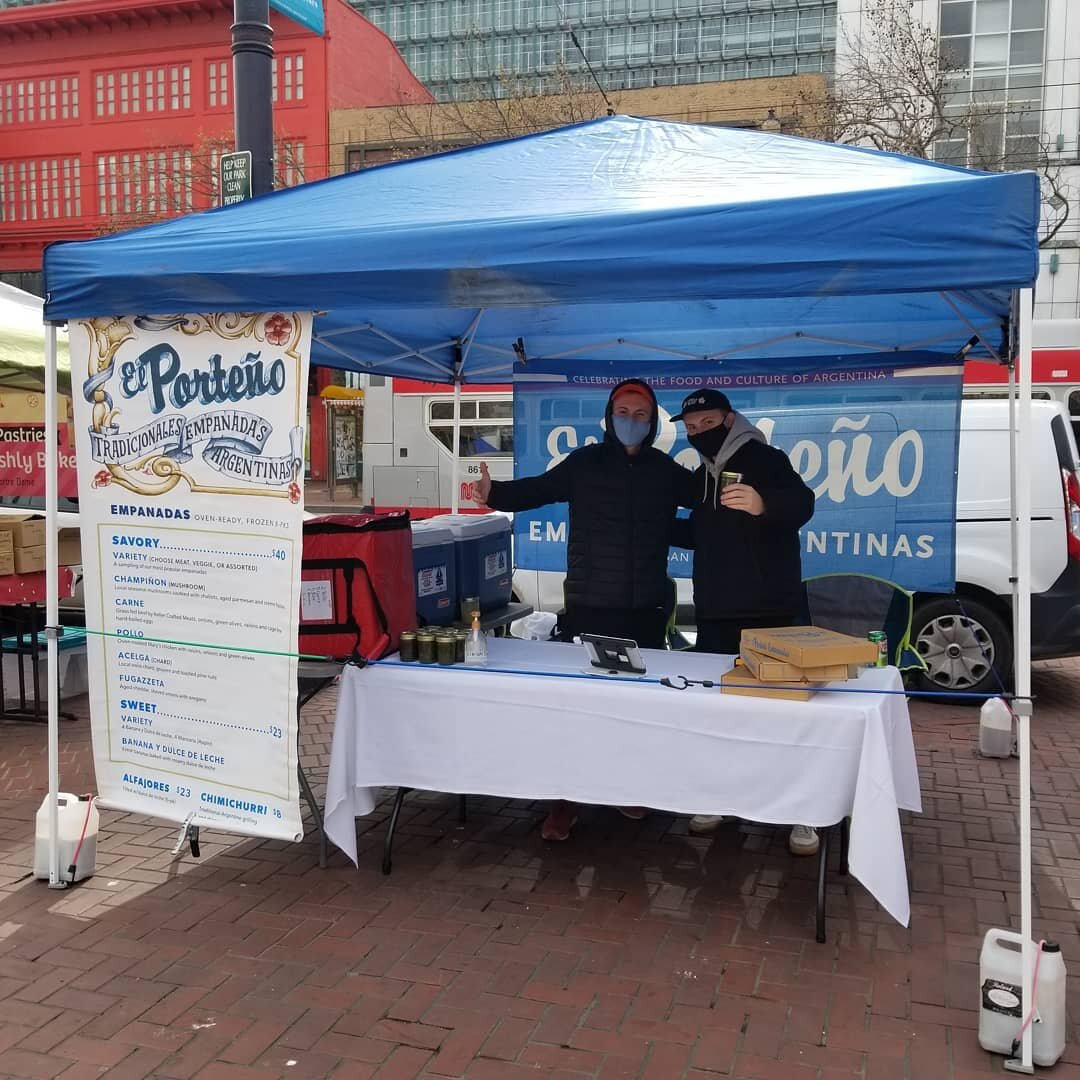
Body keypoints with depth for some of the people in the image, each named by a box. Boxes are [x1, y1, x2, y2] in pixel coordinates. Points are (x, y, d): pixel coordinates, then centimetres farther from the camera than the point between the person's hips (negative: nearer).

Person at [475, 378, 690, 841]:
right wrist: (494, 492, -29)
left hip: (645, 609, 3)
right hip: (588, 606, -2)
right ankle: (564, 800, 10)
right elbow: (536, 489, -11)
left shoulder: (667, 471, 5)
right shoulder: (584, 463, -2)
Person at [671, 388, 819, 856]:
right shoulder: (700, 477, 15)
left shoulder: (765, 460, -8)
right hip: (715, 615, 7)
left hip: (770, 613, -7)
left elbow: (802, 505, -26)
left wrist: (764, 504, -46)